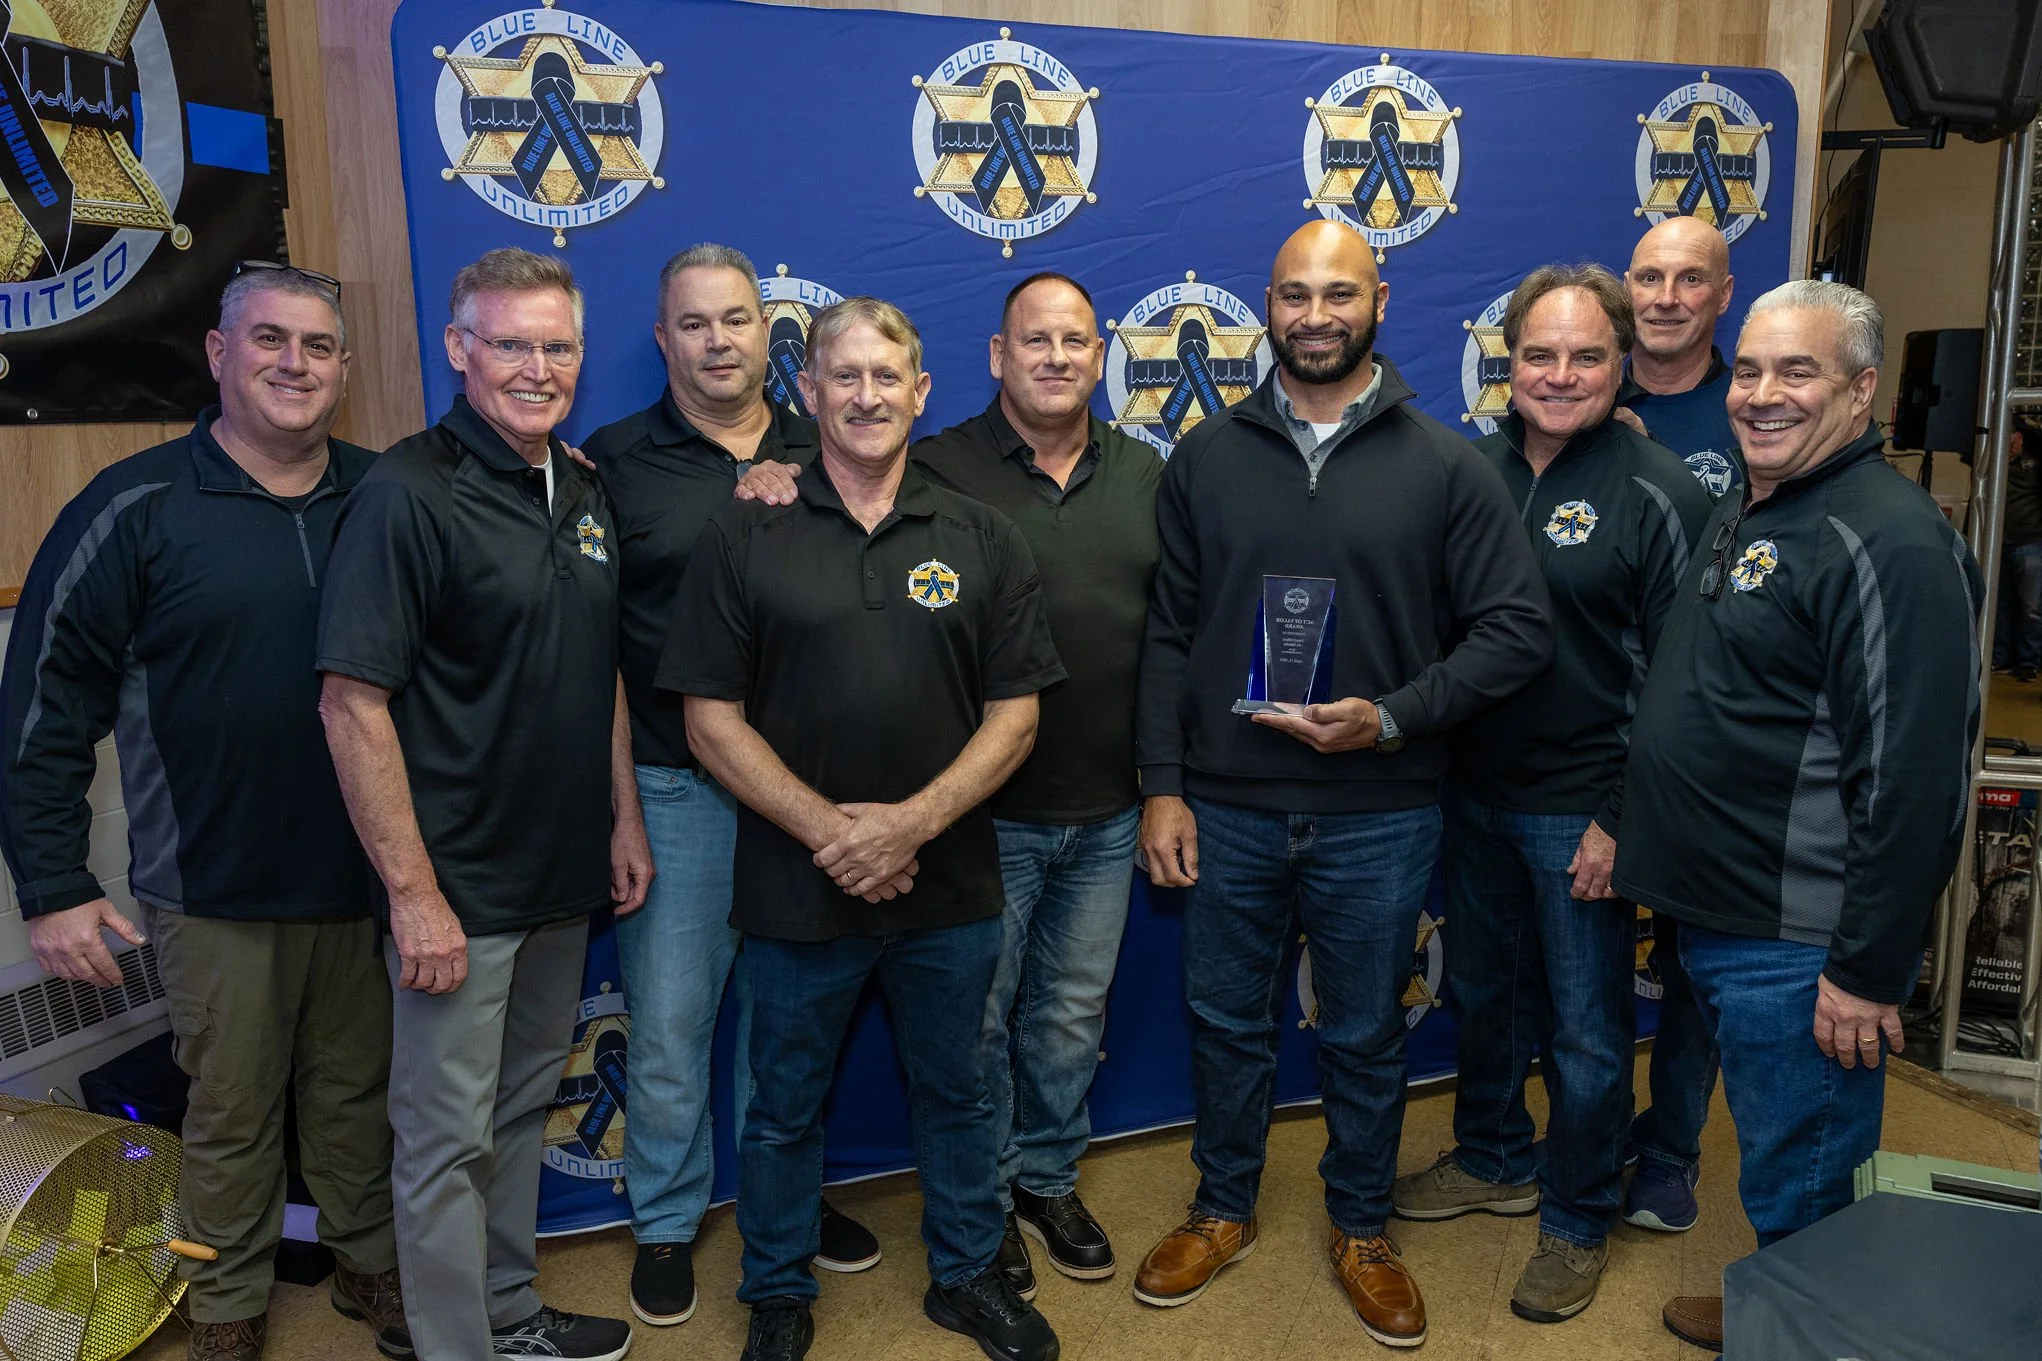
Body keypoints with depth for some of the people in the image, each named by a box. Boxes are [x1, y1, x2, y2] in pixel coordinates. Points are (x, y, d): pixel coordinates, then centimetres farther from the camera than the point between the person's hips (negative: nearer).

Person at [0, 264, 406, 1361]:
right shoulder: (136, 509, -7)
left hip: (371, 881, 3)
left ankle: (370, 1263, 38)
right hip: (217, 895, -2)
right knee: (232, 1113, 13)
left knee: (360, 1093, 17)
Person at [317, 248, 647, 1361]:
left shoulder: (584, 494, 7)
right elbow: (353, 703, -19)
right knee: (449, 1138, 7)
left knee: (523, 1108, 21)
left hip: (565, 879, 7)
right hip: (458, 892, -7)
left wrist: (622, 816, 12)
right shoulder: (408, 493, -16)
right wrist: (413, 893, -19)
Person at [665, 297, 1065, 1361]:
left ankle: (967, 1274, 41)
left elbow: (1015, 712, -2)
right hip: (795, 889, -1)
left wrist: (911, 823, -15)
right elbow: (711, 718, -6)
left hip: (948, 886, 2)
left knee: (956, 1093, 18)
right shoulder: (743, 537, -3)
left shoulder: (981, 541, 2)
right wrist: (823, 827, -16)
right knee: (785, 1107, 16)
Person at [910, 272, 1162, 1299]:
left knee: (1073, 1012, 18)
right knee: (980, 1015, 11)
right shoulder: (940, 470, -9)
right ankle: (983, 1203, 32)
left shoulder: (1145, 475, 7)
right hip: (985, 811, -4)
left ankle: (1048, 1177, 39)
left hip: (1106, 811, 4)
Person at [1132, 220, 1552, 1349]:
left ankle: (1361, 1228, 38)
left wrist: (1393, 718, -17)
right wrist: (1161, 786, -3)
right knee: (1227, 1021, 17)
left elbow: (1517, 629, -5)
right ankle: (1223, 1211, 39)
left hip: (1377, 818, -1)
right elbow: (1167, 635, 2)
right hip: (1225, 810, 1)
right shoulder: (1206, 457, 2)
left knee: (1366, 1037, 16)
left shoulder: (1443, 465, -3)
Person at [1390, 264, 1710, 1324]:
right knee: (1482, 994, 20)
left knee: (1586, 1028, 9)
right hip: (1473, 790, 5)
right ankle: (1495, 1163, 43)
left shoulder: (1657, 493, -11)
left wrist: (1625, 820, -14)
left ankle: (1580, 1222, 30)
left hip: (1584, 809, -5)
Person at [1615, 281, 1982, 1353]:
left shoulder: (1889, 542, -18)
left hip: (1801, 949, -9)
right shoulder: (1741, 518, 12)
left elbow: (1912, 774, -23)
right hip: (1714, 922, 9)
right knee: (1772, 1160, 25)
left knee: (1800, 1193, 7)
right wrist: (1665, 868, 19)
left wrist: (1870, 971, -21)